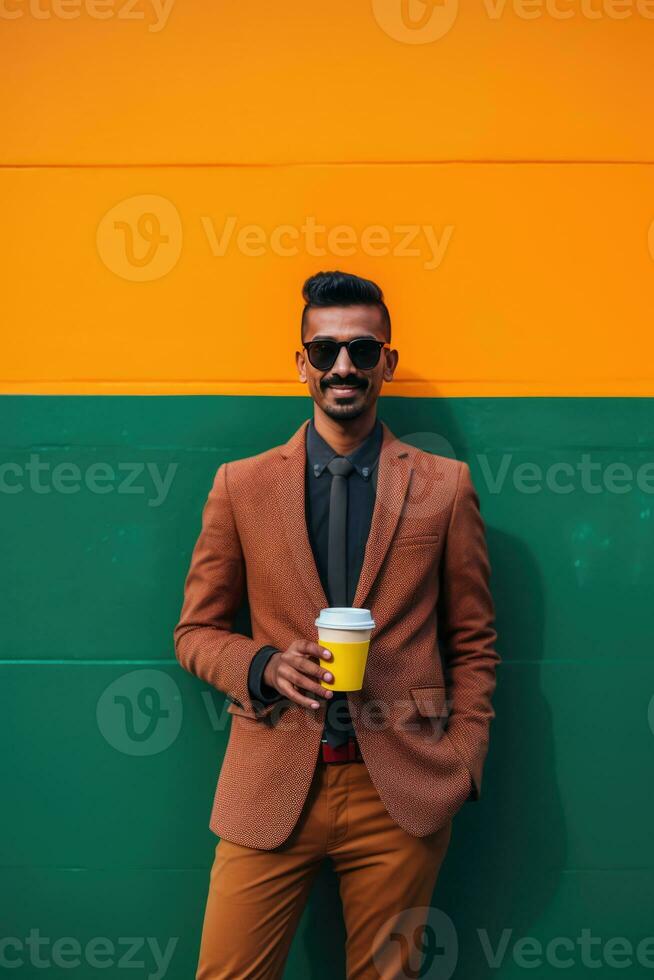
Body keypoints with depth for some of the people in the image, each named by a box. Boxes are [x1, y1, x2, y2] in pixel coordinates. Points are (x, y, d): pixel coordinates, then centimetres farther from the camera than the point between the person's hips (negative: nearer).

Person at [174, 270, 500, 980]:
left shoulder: (445, 486, 3)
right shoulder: (240, 484, 3)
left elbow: (473, 641, 8)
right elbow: (195, 632, 8)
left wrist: (463, 761, 0)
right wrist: (264, 666, -11)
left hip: (402, 789, 0)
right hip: (272, 787, 0)